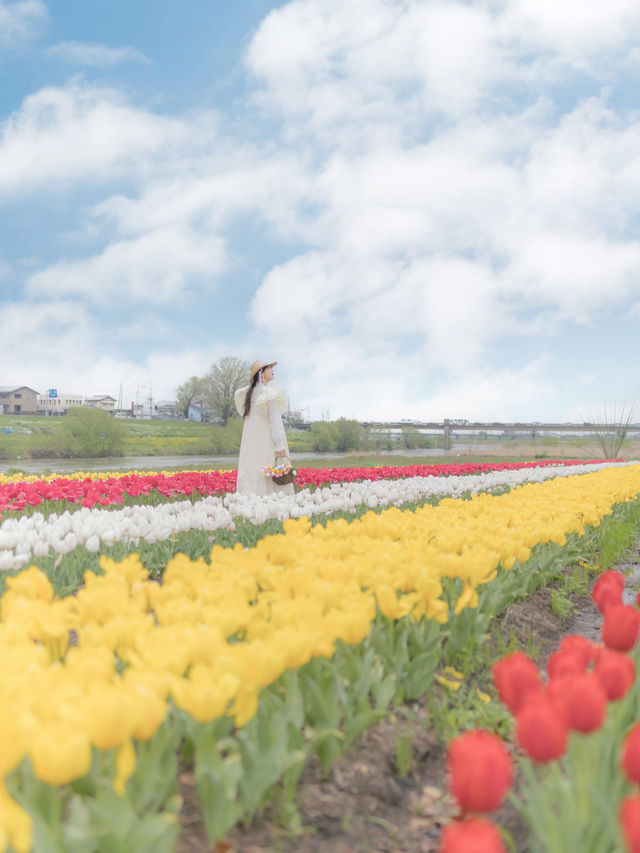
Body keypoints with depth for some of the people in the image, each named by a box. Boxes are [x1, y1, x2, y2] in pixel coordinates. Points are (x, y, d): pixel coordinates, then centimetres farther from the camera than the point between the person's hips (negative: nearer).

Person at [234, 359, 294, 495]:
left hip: (250, 441, 7)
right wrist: (281, 445, -17)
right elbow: (275, 420, -15)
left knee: (252, 476, 3)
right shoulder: (271, 393, -8)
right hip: (267, 442, -6)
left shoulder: (249, 392, 11)